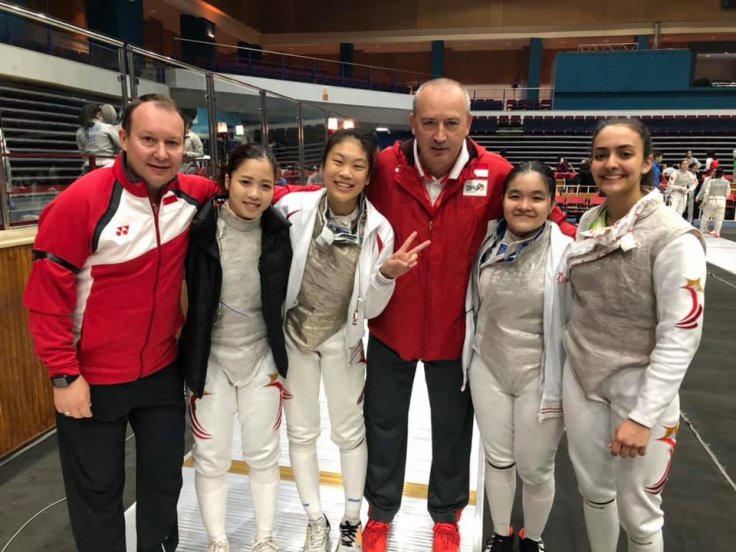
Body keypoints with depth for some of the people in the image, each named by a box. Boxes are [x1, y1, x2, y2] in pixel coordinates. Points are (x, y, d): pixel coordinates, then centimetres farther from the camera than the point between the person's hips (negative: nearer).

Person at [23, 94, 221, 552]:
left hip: (163, 371, 4)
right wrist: (65, 376, -14)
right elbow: (46, 298, -16)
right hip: (93, 379, -4)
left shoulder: (193, 195, -7)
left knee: (165, 478, 22)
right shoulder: (80, 202, -20)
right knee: (98, 490, 16)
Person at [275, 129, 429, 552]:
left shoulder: (378, 229, -16)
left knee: (350, 432, 15)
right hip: (293, 333, 1)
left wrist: (386, 275, -27)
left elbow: (370, 308, -10)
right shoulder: (292, 208, -18)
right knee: (301, 432, 14)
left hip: (342, 338, 0)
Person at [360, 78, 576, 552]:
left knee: (453, 427, 20)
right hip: (390, 323, 0)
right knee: (384, 422, 19)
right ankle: (381, 512, 45)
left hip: (454, 329, 0)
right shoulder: (384, 168, -17)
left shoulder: (494, 174, -16)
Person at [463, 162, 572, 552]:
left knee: (535, 469, 15)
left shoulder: (566, 252, -17)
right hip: (488, 368, 3)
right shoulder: (487, 242, -6)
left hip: (539, 377, -3)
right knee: (497, 459, 20)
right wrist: (468, 356, 11)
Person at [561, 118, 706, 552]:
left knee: (638, 513, 11)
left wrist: (643, 416, -20)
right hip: (581, 375, 5)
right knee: (594, 490, 21)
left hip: (638, 384, -5)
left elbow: (680, 335, -19)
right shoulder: (589, 222, 1)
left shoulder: (674, 236, -19)